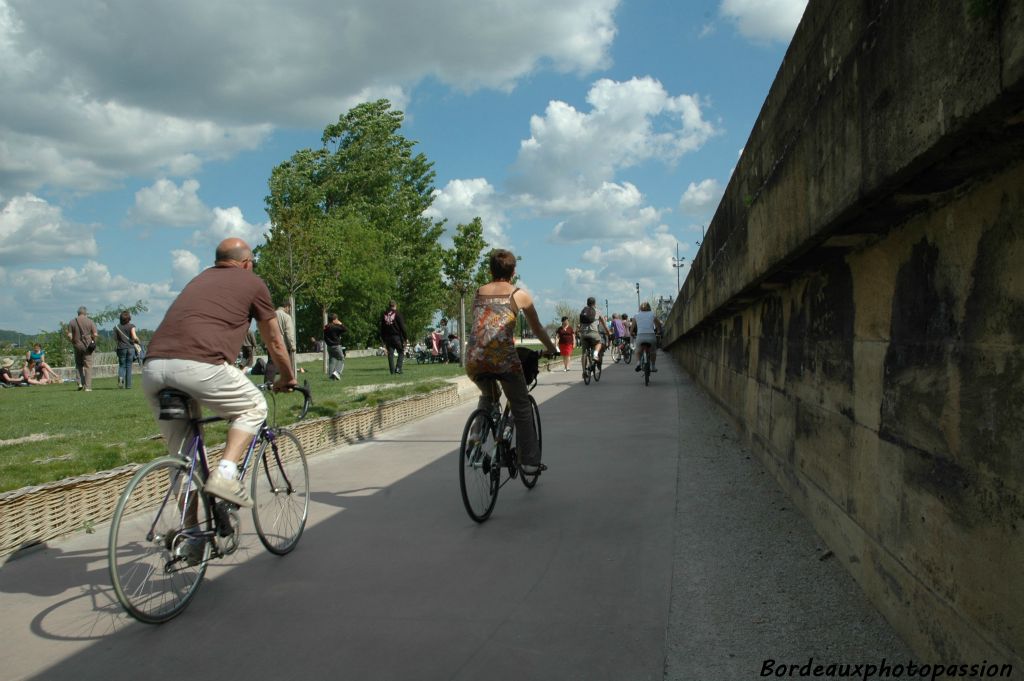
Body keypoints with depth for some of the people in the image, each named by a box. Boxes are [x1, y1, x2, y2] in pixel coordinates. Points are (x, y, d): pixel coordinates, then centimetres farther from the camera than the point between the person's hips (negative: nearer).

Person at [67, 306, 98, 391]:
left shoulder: (72, 322, 3)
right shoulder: (90, 321, -2)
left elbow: (69, 335, -4)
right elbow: (95, 334, -9)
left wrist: (73, 342, 14)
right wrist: (93, 341, 9)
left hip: (77, 346, 2)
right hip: (88, 346, -2)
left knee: (78, 365, 19)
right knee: (88, 366, 1)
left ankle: (80, 382, 5)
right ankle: (88, 387, -3)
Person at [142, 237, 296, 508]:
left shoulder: (201, 278, 33)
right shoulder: (252, 282, 16)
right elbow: (274, 342, 23)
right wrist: (287, 378, 39)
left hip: (152, 367, 6)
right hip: (198, 365, -6)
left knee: (182, 452, 18)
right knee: (254, 407, 17)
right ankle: (225, 474, -2)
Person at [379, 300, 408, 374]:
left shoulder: (384, 315, 10)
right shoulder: (397, 314, -4)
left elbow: (381, 328, 14)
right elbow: (402, 326, -7)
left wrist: (383, 339, 19)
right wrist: (406, 337, -4)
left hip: (387, 338, 4)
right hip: (397, 337, -4)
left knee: (390, 354, 5)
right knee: (401, 352, 6)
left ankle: (392, 370, 3)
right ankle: (398, 368, -9)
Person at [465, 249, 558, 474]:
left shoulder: (479, 292, 17)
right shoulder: (520, 294, 9)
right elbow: (537, 328, 19)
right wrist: (552, 349, 35)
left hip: (474, 359, 4)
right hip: (503, 358, -4)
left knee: (487, 398, 33)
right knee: (522, 409, 14)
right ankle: (530, 461, 14)